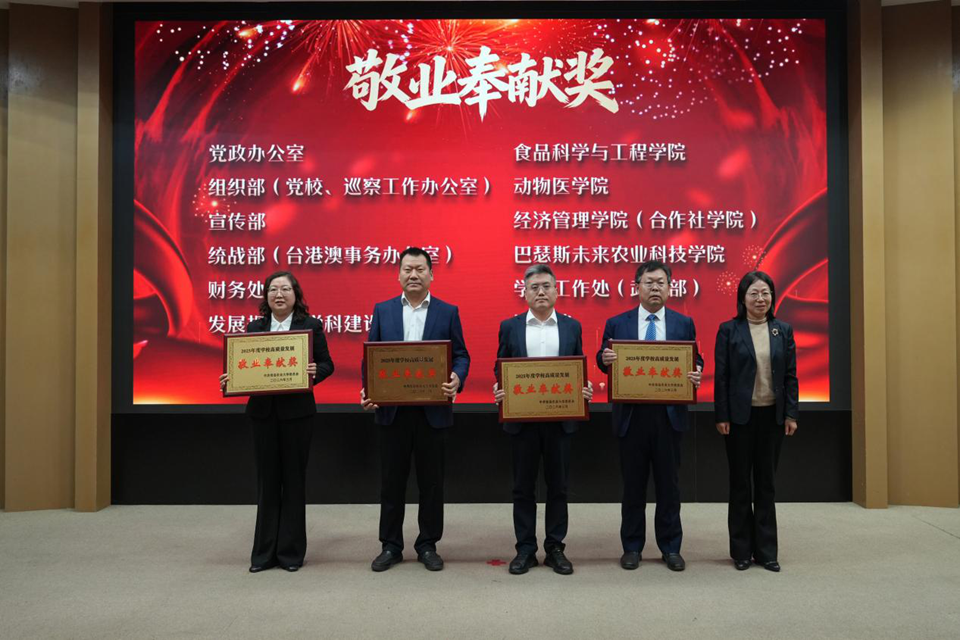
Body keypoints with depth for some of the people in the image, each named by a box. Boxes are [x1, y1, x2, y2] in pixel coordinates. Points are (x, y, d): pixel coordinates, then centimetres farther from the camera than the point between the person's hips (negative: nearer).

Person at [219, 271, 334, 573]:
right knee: (267, 480, 9)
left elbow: (327, 364, 0)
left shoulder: (311, 326, 0)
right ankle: (264, 552, 19)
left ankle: (291, 551, 18)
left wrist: (315, 371, -21)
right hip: (263, 411, 3)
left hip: (297, 411, -2)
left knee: (293, 480, 6)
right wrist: (231, 379, -10)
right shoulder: (254, 328, 9)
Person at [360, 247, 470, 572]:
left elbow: (461, 355, 2)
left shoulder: (448, 312, 3)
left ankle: (428, 545, 23)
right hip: (392, 410, 1)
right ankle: (390, 546, 23)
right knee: (391, 480, 9)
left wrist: (457, 379, -20)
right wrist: (368, 390, -10)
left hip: (433, 410, -1)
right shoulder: (382, 310, 7)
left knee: (431, 481, 8)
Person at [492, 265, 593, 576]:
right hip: (522, 418, 0)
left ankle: (555, 548, 21)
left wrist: (585, 388, -11)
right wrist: (498, 389, -13)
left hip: (560, 418, 1)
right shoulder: (509, 326, 5)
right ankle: (525, 549, 19)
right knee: (523, 486, 7)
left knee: (558, 485, 8)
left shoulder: (572, 326, 6)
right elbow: (500, 369, 6)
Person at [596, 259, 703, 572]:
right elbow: (604, 361, 3)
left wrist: (696, 374, -16)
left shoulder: (684, 324, 5)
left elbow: (696, 361, 6)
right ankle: (632, 547, 22)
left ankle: (671, 548, 23)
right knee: (633, 485, 9)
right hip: (631, 414, 0)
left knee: (668, 484, 9)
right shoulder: (616, 324, 3)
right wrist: (604, 358, -20)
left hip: (669, 414, 1)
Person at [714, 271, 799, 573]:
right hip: (740, 415, -2)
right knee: (740, 483, 7)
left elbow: (790, 375, 5)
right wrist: (721, 416, -9)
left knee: (766, 483, 10)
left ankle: (766, 550, 19)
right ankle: (742, 550, 18)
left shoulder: (783, 330, 5)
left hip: (772, 415, 2)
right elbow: (721, 376, -5)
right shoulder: (729, 330, -3)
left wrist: (791, 414, -1)